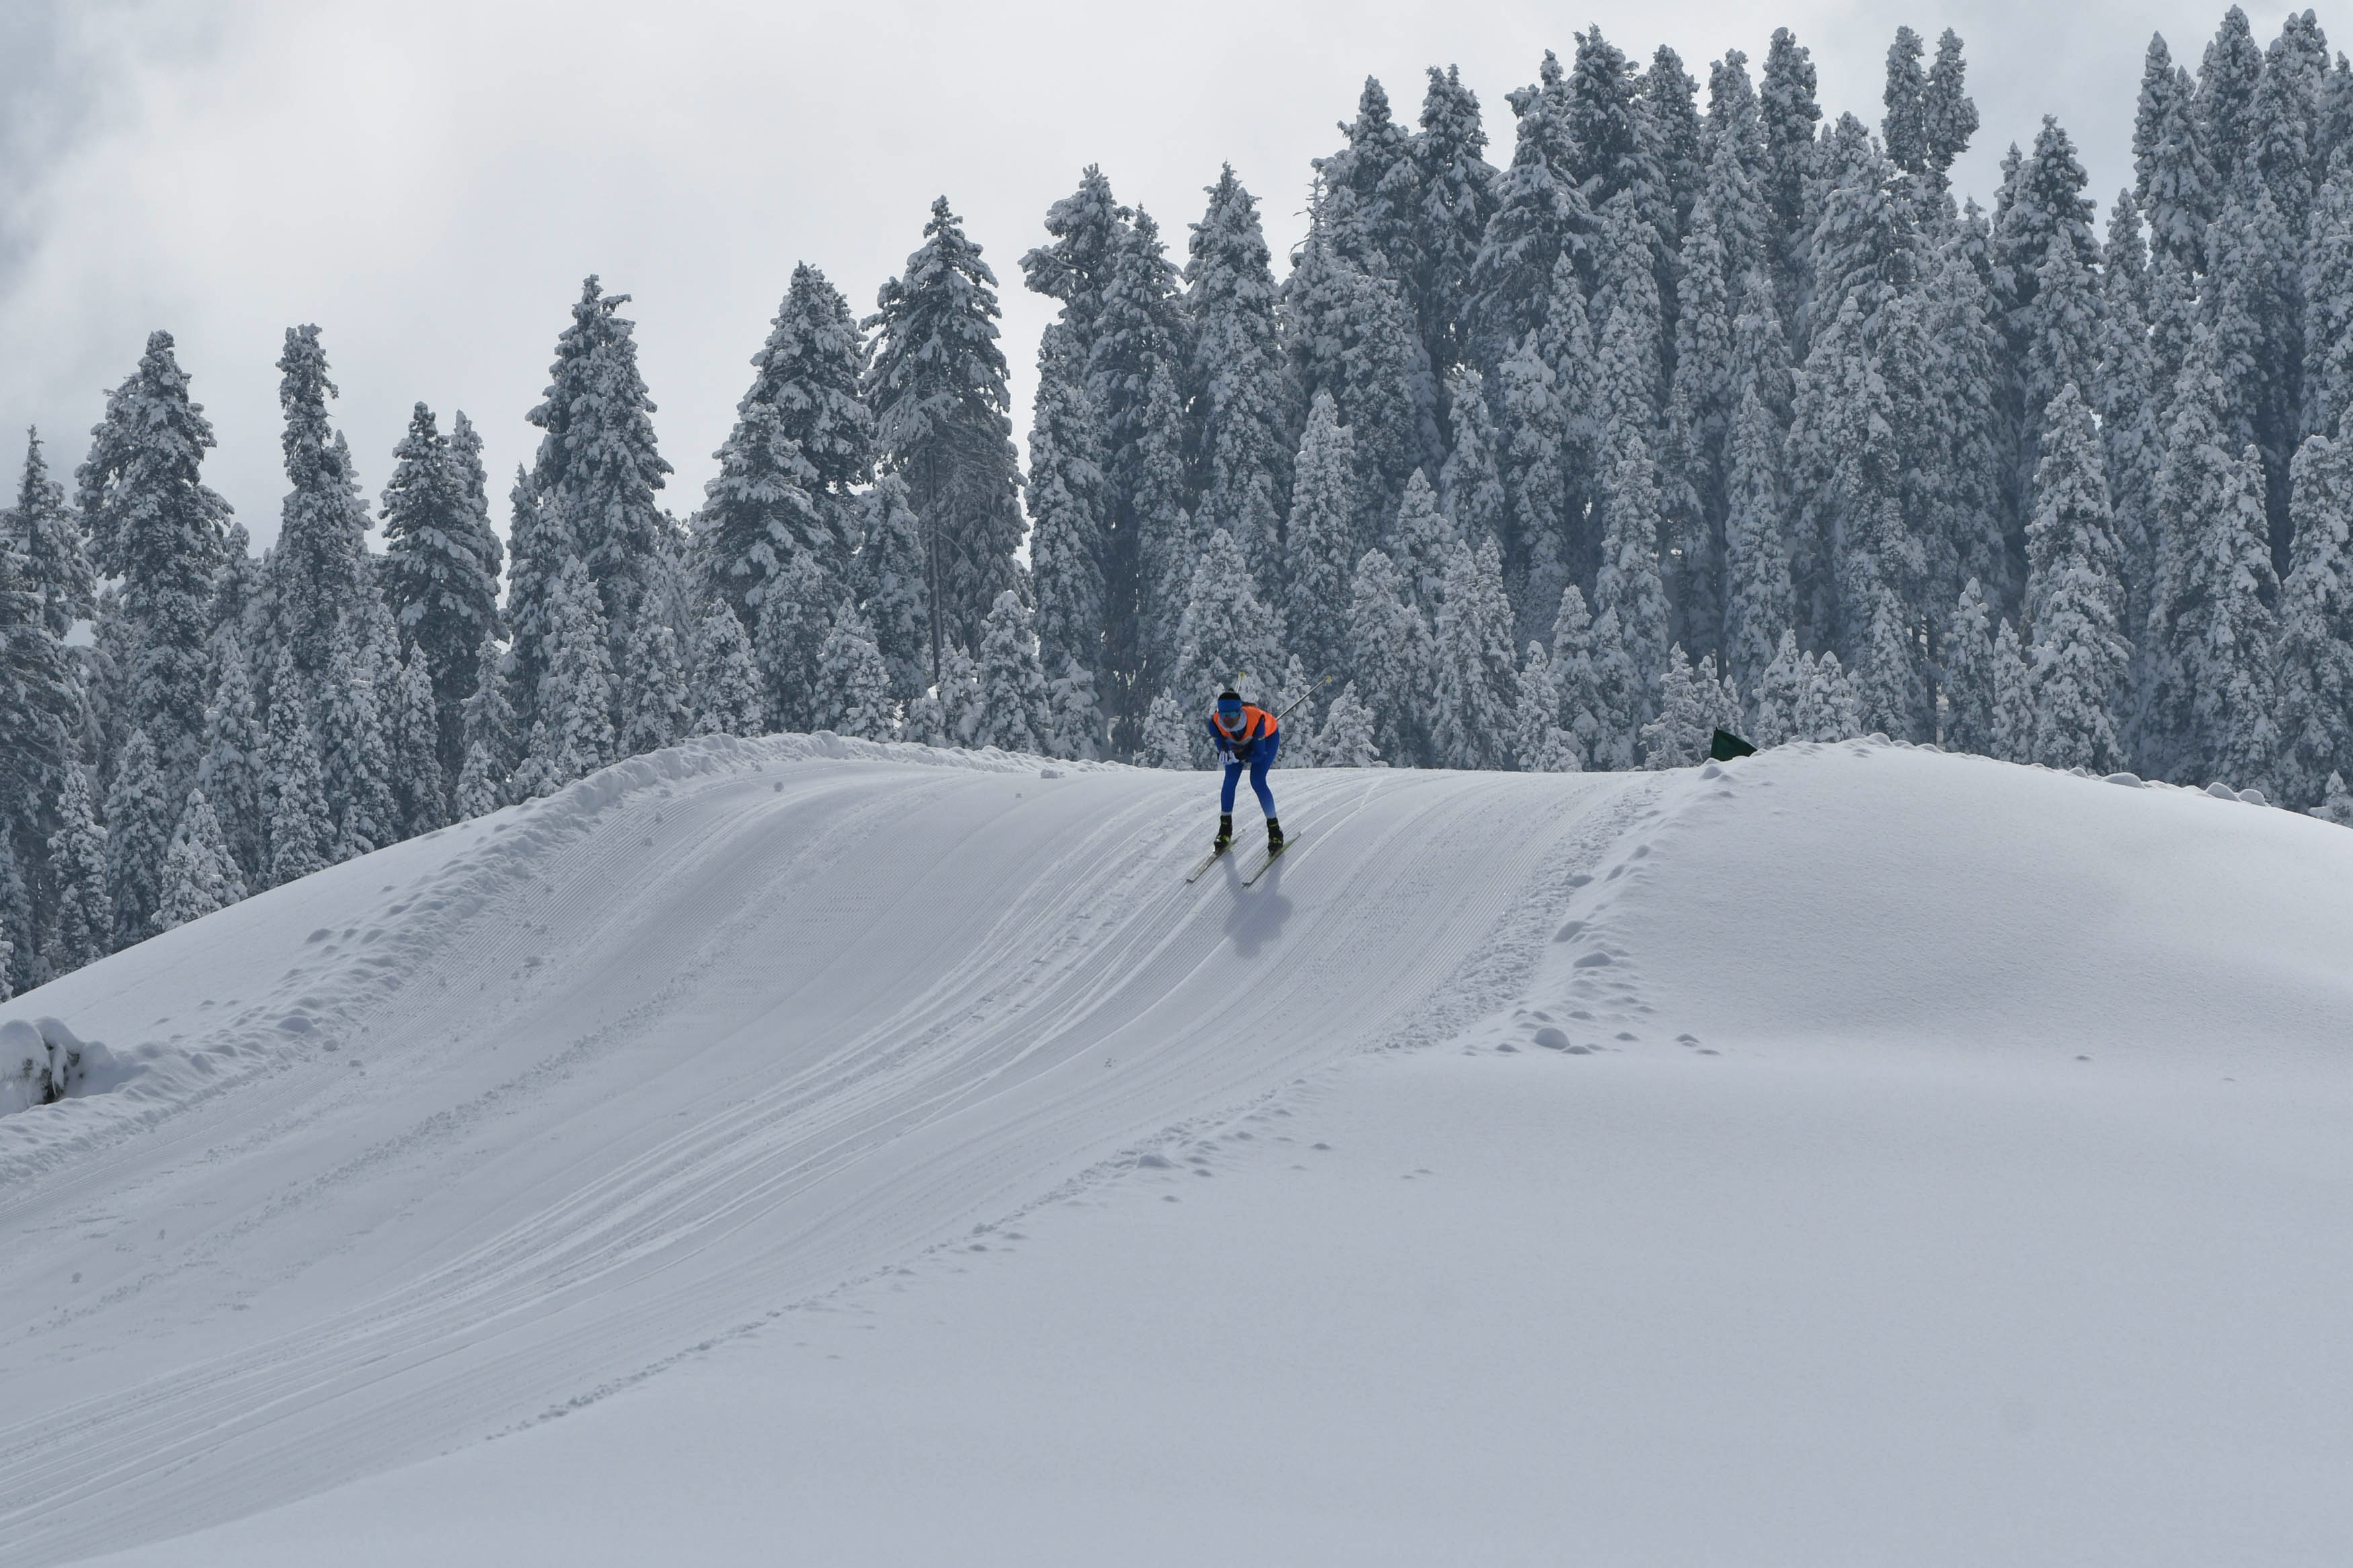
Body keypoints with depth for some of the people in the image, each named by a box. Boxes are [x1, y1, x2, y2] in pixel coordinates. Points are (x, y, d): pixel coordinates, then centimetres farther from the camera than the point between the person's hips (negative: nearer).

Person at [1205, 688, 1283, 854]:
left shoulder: (1256, 720, -42)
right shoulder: (1215, 722, -34)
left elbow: (1260, 755, -31)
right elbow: (1222, 747, -19)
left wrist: (1239, 757, -42)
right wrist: (1225, 752, -41)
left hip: (1267, 737, -3)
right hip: (1237, 743, 3)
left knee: (1257, 782, -17)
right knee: (1230, 781, -11)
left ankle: (1275, 830, -4)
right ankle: (1225, 829, 7)